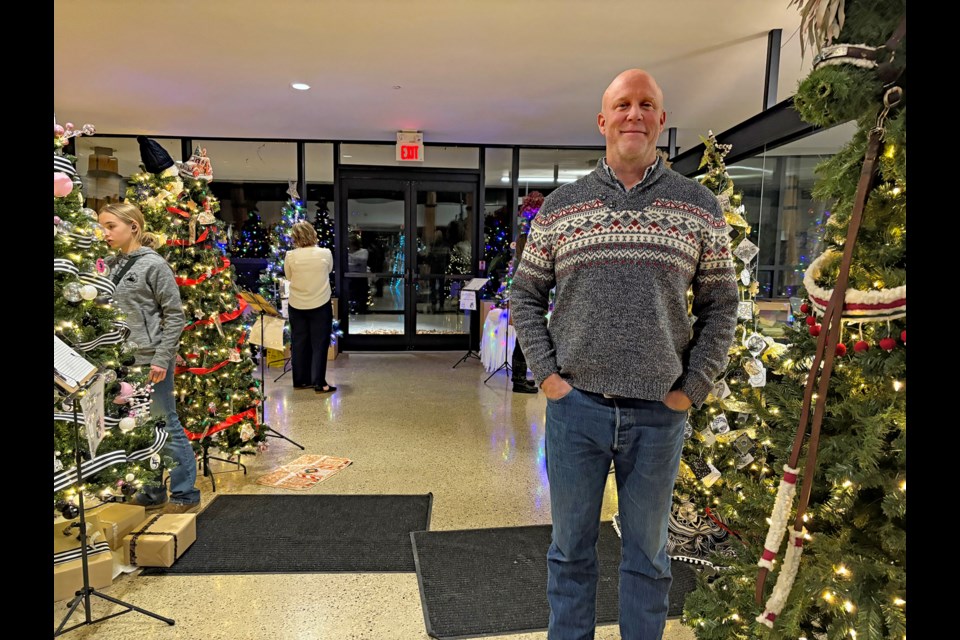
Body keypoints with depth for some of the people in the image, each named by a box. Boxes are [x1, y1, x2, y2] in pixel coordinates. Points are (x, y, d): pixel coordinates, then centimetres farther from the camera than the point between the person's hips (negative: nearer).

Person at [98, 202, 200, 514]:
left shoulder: (154, 265, -9)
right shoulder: (110, 265, 10)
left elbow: (175, 315, -9)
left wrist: (161, 359, -14)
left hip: (151, 360, -7)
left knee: (165, 424, 0)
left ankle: (185, 492, 12)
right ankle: (152, 491, 27)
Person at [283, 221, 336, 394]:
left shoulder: (290, 256, -10)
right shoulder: (325, 254, -11)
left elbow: (288, 276, 5)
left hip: (296, 306, 2)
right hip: (320, 305, -2)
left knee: (299, 343, 14)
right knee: (319, 344, 6)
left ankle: (300, 380, 23)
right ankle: (319, 383, 7)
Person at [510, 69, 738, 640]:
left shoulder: (699, 207, 1)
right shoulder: (560, 207, 1)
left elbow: (720, 306, 4)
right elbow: (526, 295, 6)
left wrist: (692, 388, -3)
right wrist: (547, 373, -2)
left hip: (659, 411, 0)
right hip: (576, 403, 1)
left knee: (648, 552, 17)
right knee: (572, 547, 16)